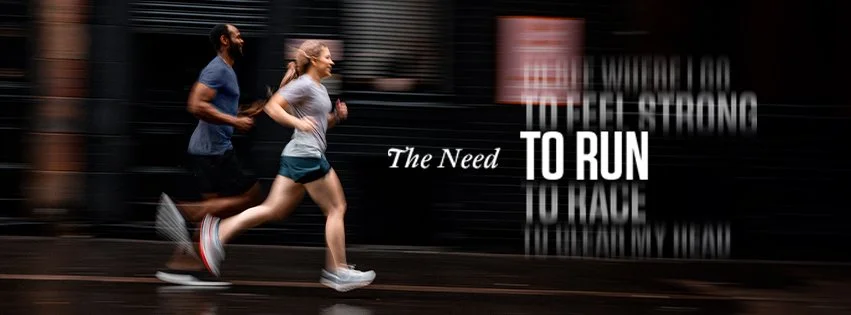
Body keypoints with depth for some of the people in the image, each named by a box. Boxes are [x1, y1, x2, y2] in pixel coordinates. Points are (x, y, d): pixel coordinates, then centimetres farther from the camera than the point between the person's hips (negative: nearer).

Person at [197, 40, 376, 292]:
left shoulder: (320, 88, 19)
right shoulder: (304, 85, -10)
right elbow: (272, 107, -14)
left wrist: (337, 116, 9)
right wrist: (298, 122, -25)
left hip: (298, 157, 10)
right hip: (307, 155, -10)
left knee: (274, 210, 8)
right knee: (336, 209, -2)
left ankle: (219, 232, 5)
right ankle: (338, 272, 2)